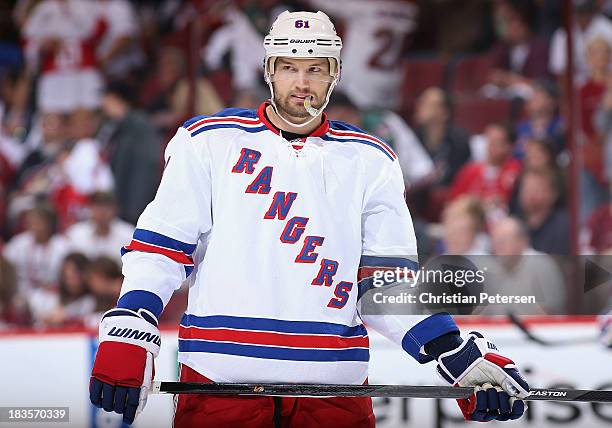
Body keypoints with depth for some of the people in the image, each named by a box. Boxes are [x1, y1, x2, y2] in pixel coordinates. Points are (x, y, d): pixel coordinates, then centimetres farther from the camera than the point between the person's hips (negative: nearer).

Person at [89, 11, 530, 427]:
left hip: (334, 389, 2)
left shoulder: (369, 162, 12)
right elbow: (160, 244, 3)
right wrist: (127, 334, -10)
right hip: (218, 381, -1)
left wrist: (459, 356, -3)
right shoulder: (209, 142, 7)